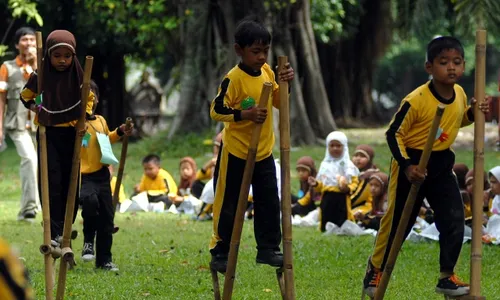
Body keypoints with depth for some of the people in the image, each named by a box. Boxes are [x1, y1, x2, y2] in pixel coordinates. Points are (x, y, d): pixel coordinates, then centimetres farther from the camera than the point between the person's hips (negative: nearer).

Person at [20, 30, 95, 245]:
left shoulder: (78, 76, -4)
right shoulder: (40, 76, -8)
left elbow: (89, 98, 11)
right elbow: (25, 96, 9)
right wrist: (36, 109, -8)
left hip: (71, 133, 2)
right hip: (48, 134, -2)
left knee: (70, 182, 6)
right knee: (51, 183, -10)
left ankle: (66, 226, 19)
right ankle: (54, 233, -12)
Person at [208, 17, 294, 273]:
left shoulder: (267, 72, 1)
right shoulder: (233, 78, -19)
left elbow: (278, 102, 12)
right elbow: (216, 111, -19)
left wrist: (285, 84, -7)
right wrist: (245, 114, -31)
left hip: (263, 152, 6)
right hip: (235, 153, -6)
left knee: (270, 203, 7)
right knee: (228, 206, 3)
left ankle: (268, 249, 17)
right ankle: (220, 253, 13)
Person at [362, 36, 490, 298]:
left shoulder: (460, 94, -3)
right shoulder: (416, 100, -23)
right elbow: (394, 133, -17)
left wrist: (474, 113, -2)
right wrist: (406, 166, -26)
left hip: (441, 164, 5)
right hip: (411, 163, -5)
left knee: (454, 220, -3)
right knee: (397, 221, 4)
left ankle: (447, 277, 8)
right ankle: (375, 270, 24)